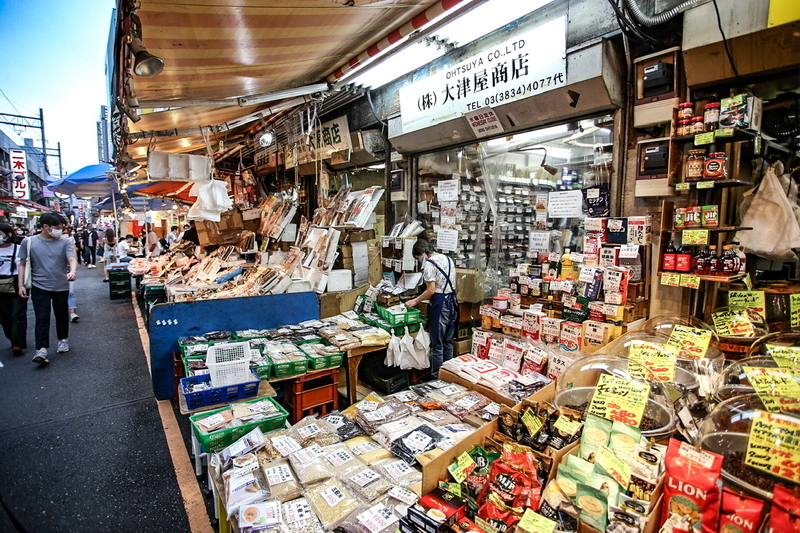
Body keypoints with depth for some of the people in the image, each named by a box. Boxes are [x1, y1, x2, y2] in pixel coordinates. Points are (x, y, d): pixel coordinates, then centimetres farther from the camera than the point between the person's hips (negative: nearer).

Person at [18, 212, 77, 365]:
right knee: (42, 318, -4)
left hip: (61, 287, 1)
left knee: (62, 315, 14)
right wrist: (21, 285, 0)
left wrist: (72, 271, -40)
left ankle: (62, 339, 33)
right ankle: (41, 350, -3)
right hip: (39, 287, -1)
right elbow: (22, 264, 5)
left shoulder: (65, 242, -4)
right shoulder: (28, 242, -2)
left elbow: (72, 259, -17)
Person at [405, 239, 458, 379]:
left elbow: (431, 290, -17)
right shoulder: (448, 259, 12)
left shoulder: (429, 264, -14)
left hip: (440, 304, -9)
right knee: (448, 342, 17)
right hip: (453, 302, 9)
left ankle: (436, 377, 13)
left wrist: (415, 301, -5)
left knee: (437, 344, 3)